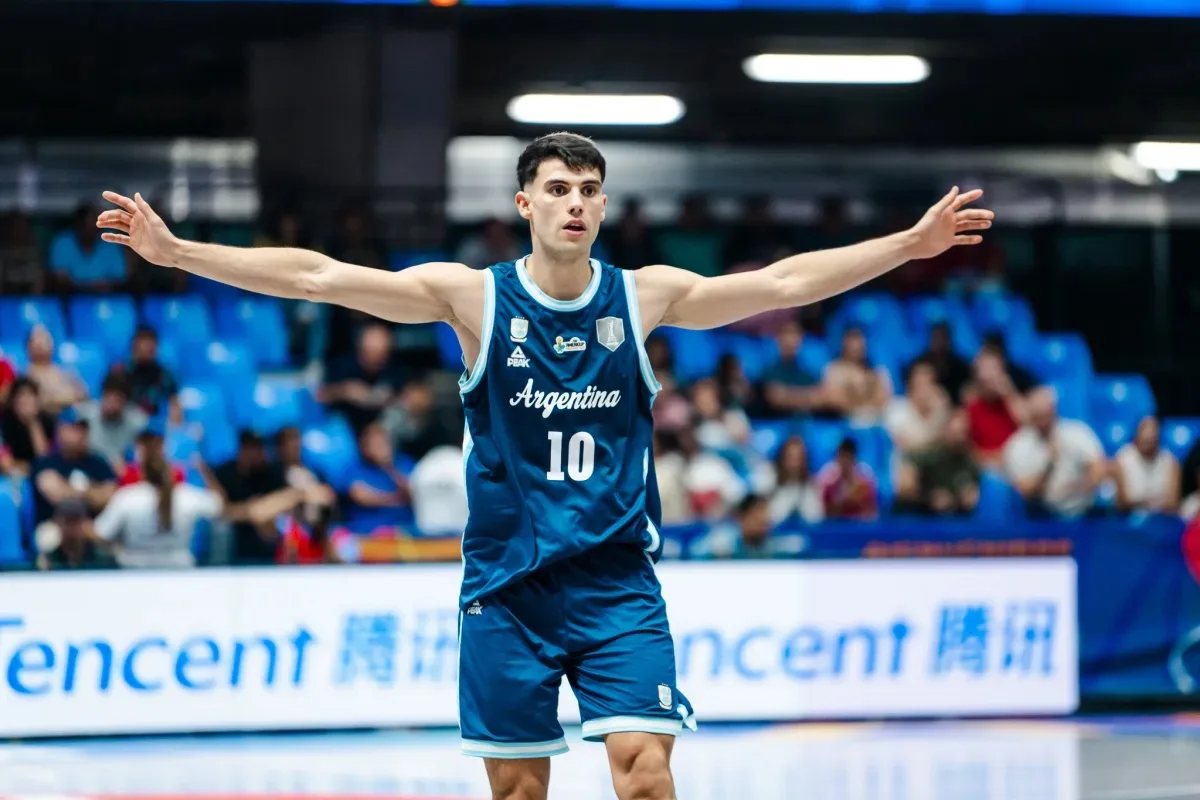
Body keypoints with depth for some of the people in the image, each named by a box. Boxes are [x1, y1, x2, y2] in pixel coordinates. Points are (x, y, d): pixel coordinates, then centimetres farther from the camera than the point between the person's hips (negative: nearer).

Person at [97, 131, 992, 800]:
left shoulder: (643, 295, 2)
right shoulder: (473, 295, -2)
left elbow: (782, 282, 2)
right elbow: (318, 277, -7)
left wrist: (910, 243, -4)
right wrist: (176, 251, -13)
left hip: (617, 578, 0)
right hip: (506, 580, 0)